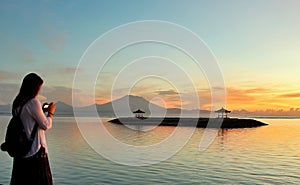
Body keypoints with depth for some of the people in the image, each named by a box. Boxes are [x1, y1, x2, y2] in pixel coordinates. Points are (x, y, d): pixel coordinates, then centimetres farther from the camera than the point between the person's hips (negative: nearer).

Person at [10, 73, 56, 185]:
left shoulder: (17, 103, 7)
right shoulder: (33, 102, -17)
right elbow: (46, 125, -12)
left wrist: (42, 110, 17)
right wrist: (50, 113, 3)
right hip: (35, 151, -8)